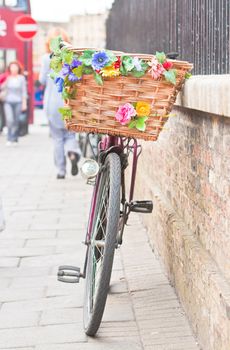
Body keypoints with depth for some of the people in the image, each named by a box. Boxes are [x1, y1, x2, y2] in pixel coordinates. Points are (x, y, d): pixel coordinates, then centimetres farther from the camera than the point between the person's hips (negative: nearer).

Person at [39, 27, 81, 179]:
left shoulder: (47, 58, -7)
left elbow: (42, 80, -2)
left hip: (53, 102, -1)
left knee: (57, 138, 10)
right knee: (70, 134, 13)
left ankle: (61, 170, 9)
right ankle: (73, 153, -18)